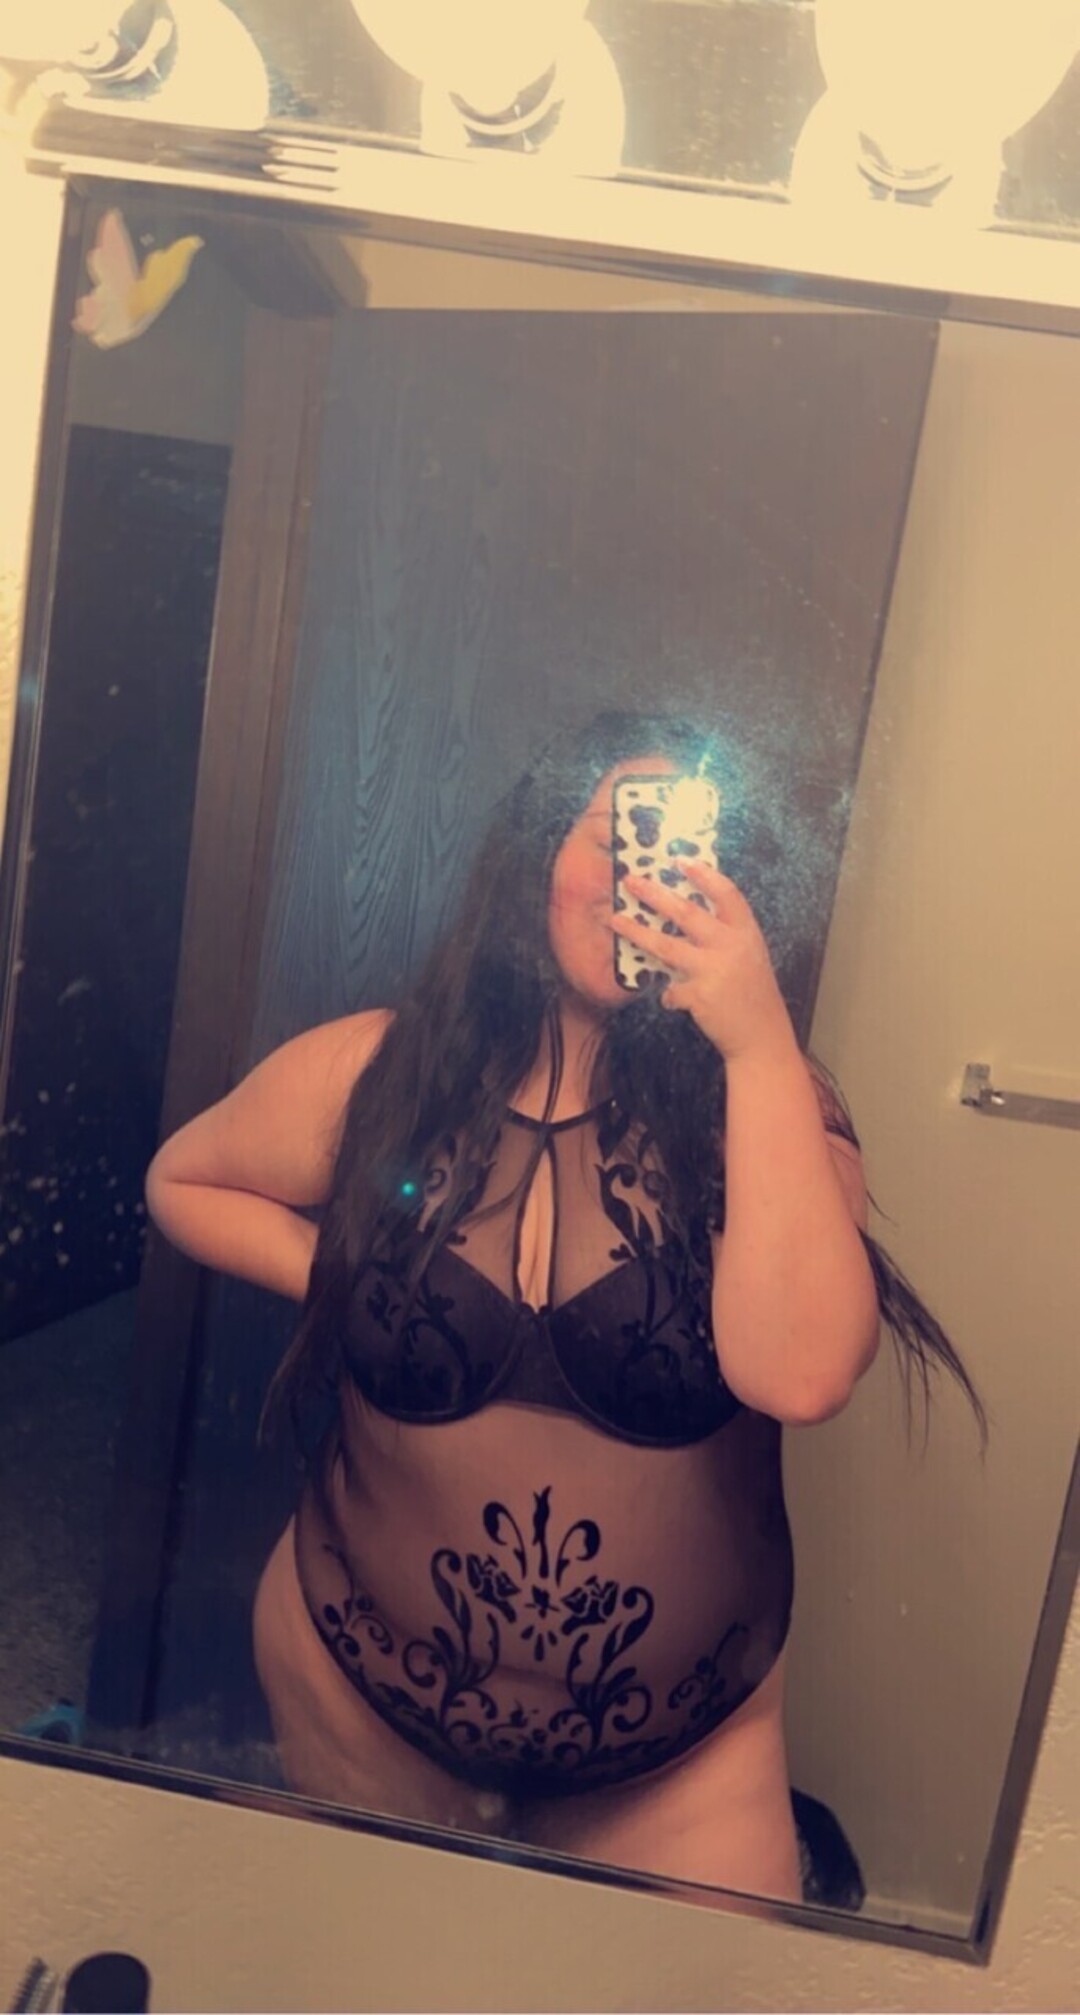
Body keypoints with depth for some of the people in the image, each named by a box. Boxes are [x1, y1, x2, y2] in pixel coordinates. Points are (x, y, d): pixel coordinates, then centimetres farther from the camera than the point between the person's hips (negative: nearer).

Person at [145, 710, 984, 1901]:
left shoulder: (761, 1108, -14)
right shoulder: (373, 1078, -11)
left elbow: (797, 1375, -31)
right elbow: (183, 1180, 7)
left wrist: (761, 1041, -32)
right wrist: (329, 1273, -10)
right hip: (359, 1690, 2)